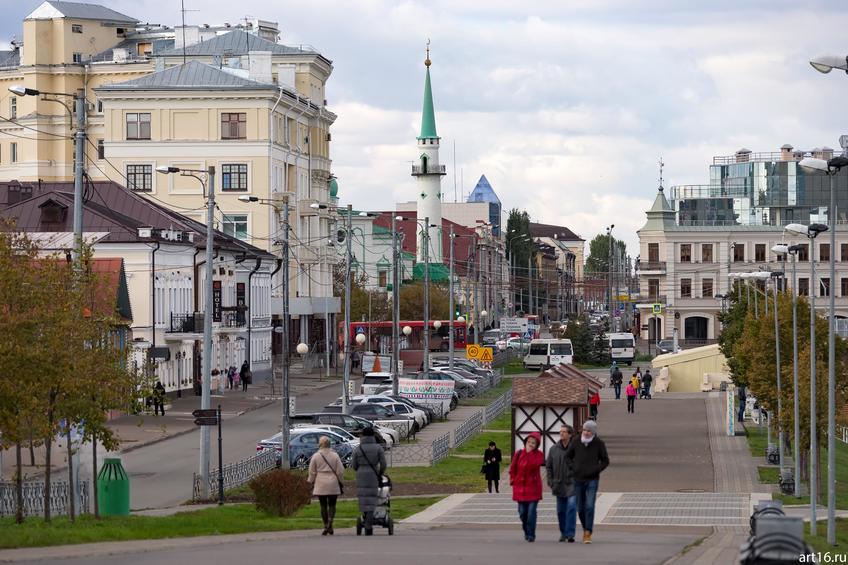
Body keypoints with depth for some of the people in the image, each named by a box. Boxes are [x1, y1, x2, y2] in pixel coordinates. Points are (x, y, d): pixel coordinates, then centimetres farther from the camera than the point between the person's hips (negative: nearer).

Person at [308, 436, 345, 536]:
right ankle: (330, 523, -14)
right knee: (332, 505, 7)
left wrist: (312, 482, 15)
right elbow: (340, 471, 1)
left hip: (320, 485, -1)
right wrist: (339, 480, 16)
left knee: (323, 505, 6)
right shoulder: (335, 455, -1)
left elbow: (312, 472, 1)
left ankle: (326, 526, 4)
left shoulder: (316, 456, -3)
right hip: (333, 485, 1)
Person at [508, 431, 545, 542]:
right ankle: (526, 531, 23)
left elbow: (534, 465, -20)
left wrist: (529, 452, -20)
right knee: (522, 511, 4)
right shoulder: (519, 454, 6)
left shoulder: (539, 455, -1)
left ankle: (531, 534, -6)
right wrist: (513, 479, 8)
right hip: (520, 486, 3)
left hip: (533, 487, -3)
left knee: (531, 510, -11)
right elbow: (512, 468, 14)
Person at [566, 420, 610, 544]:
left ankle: (588, 534, -13)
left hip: (592, 480, -3)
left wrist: (596, 470, -9)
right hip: (578, 480, 3)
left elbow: (605, 461, 5)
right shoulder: (576, 442, 1)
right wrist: (573, 468, 1)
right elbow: (567, 457, 14)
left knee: (590, 506, -14)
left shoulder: (599, 444, -3)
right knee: (580, 508, 7)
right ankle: (585, 529, 27)